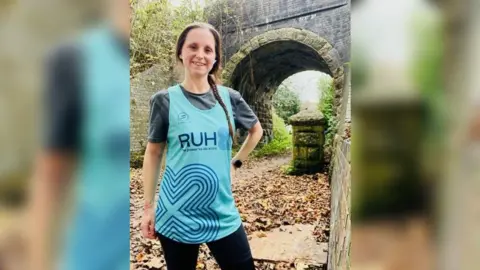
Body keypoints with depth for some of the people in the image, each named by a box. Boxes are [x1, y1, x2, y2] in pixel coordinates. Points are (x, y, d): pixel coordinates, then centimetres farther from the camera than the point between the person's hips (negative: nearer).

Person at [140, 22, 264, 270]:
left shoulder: (230, 98, -1)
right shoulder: (165, 100, -7)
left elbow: (256, 130, 17)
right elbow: (153, 154, 0)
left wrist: (236, 162, 8)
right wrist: (148, 207, 1)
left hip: (222, 213, 2)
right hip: (176, 215, -2)